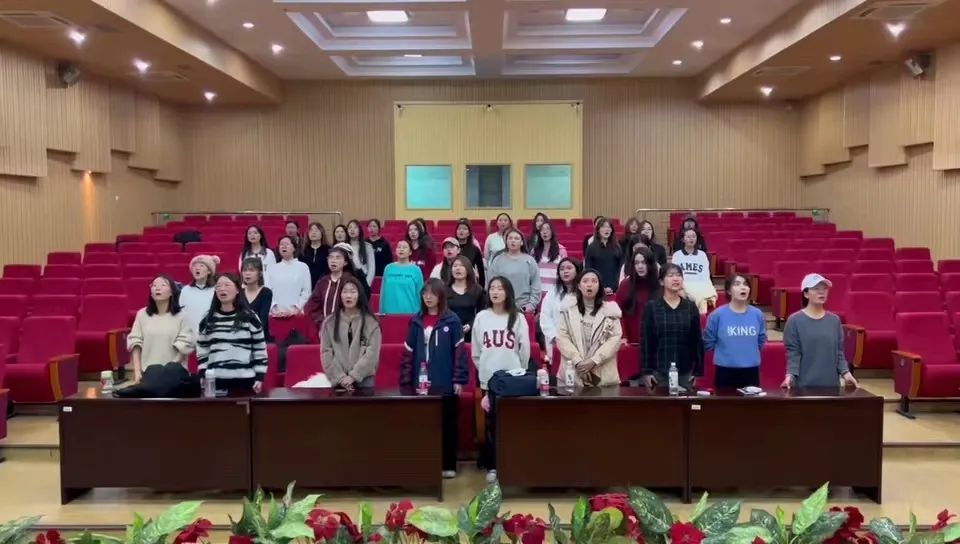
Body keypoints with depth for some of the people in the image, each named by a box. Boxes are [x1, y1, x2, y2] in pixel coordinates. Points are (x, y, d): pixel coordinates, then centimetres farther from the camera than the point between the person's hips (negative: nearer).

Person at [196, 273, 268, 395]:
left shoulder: (249, 317, 2)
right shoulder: (208, 320, 10)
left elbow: (260, 351, 2)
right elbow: (202, 353, 12)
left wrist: (259, 378, -4)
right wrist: (204, 379, 4)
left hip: (245, 381, -2)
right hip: (215, 381, 2)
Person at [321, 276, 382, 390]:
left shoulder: (371, 322, 2)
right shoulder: (329, 322, 7)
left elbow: (372, 352, -5)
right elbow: (326, 352, 2)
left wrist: (354, 376, -13)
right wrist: (340, 377, -9)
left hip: (363, 379, -1)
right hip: (337, 380, 1)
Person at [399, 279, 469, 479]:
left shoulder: (451, 320, -3)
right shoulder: (416, 321, 6)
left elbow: (459, 351, -5)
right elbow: (408, 353, 7)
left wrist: (459, 380, -9)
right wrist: (405, 382, 2)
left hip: (446, 384, -3)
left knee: (448, 425, 7)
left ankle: (448, 465, 17)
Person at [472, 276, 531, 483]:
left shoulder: (518, 318, 0)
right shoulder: (481, 317, 3)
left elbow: (525, 349, 2)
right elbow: (475, 351, 7)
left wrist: (519, 372, 5)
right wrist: (484, 370, 9)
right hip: (489, 379, 1)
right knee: (491, 423, 4)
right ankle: (492, 466, 12)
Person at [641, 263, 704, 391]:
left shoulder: (691, 307, 6)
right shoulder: (651, 307, -1)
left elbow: (697, 340, 7)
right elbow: (646, 340, -2)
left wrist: (698, 371, 3)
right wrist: (646, 371, -6)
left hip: (685, 372, 2)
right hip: (659, 371, -2)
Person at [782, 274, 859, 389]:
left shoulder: (834, 320, 9)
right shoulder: (794, 321, -3)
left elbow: (839, 352, 10)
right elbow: (793, 353, -7)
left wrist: (845, 372, -3)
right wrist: (790, 374, -20)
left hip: (830, 382, 4)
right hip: (804, 383, -4)